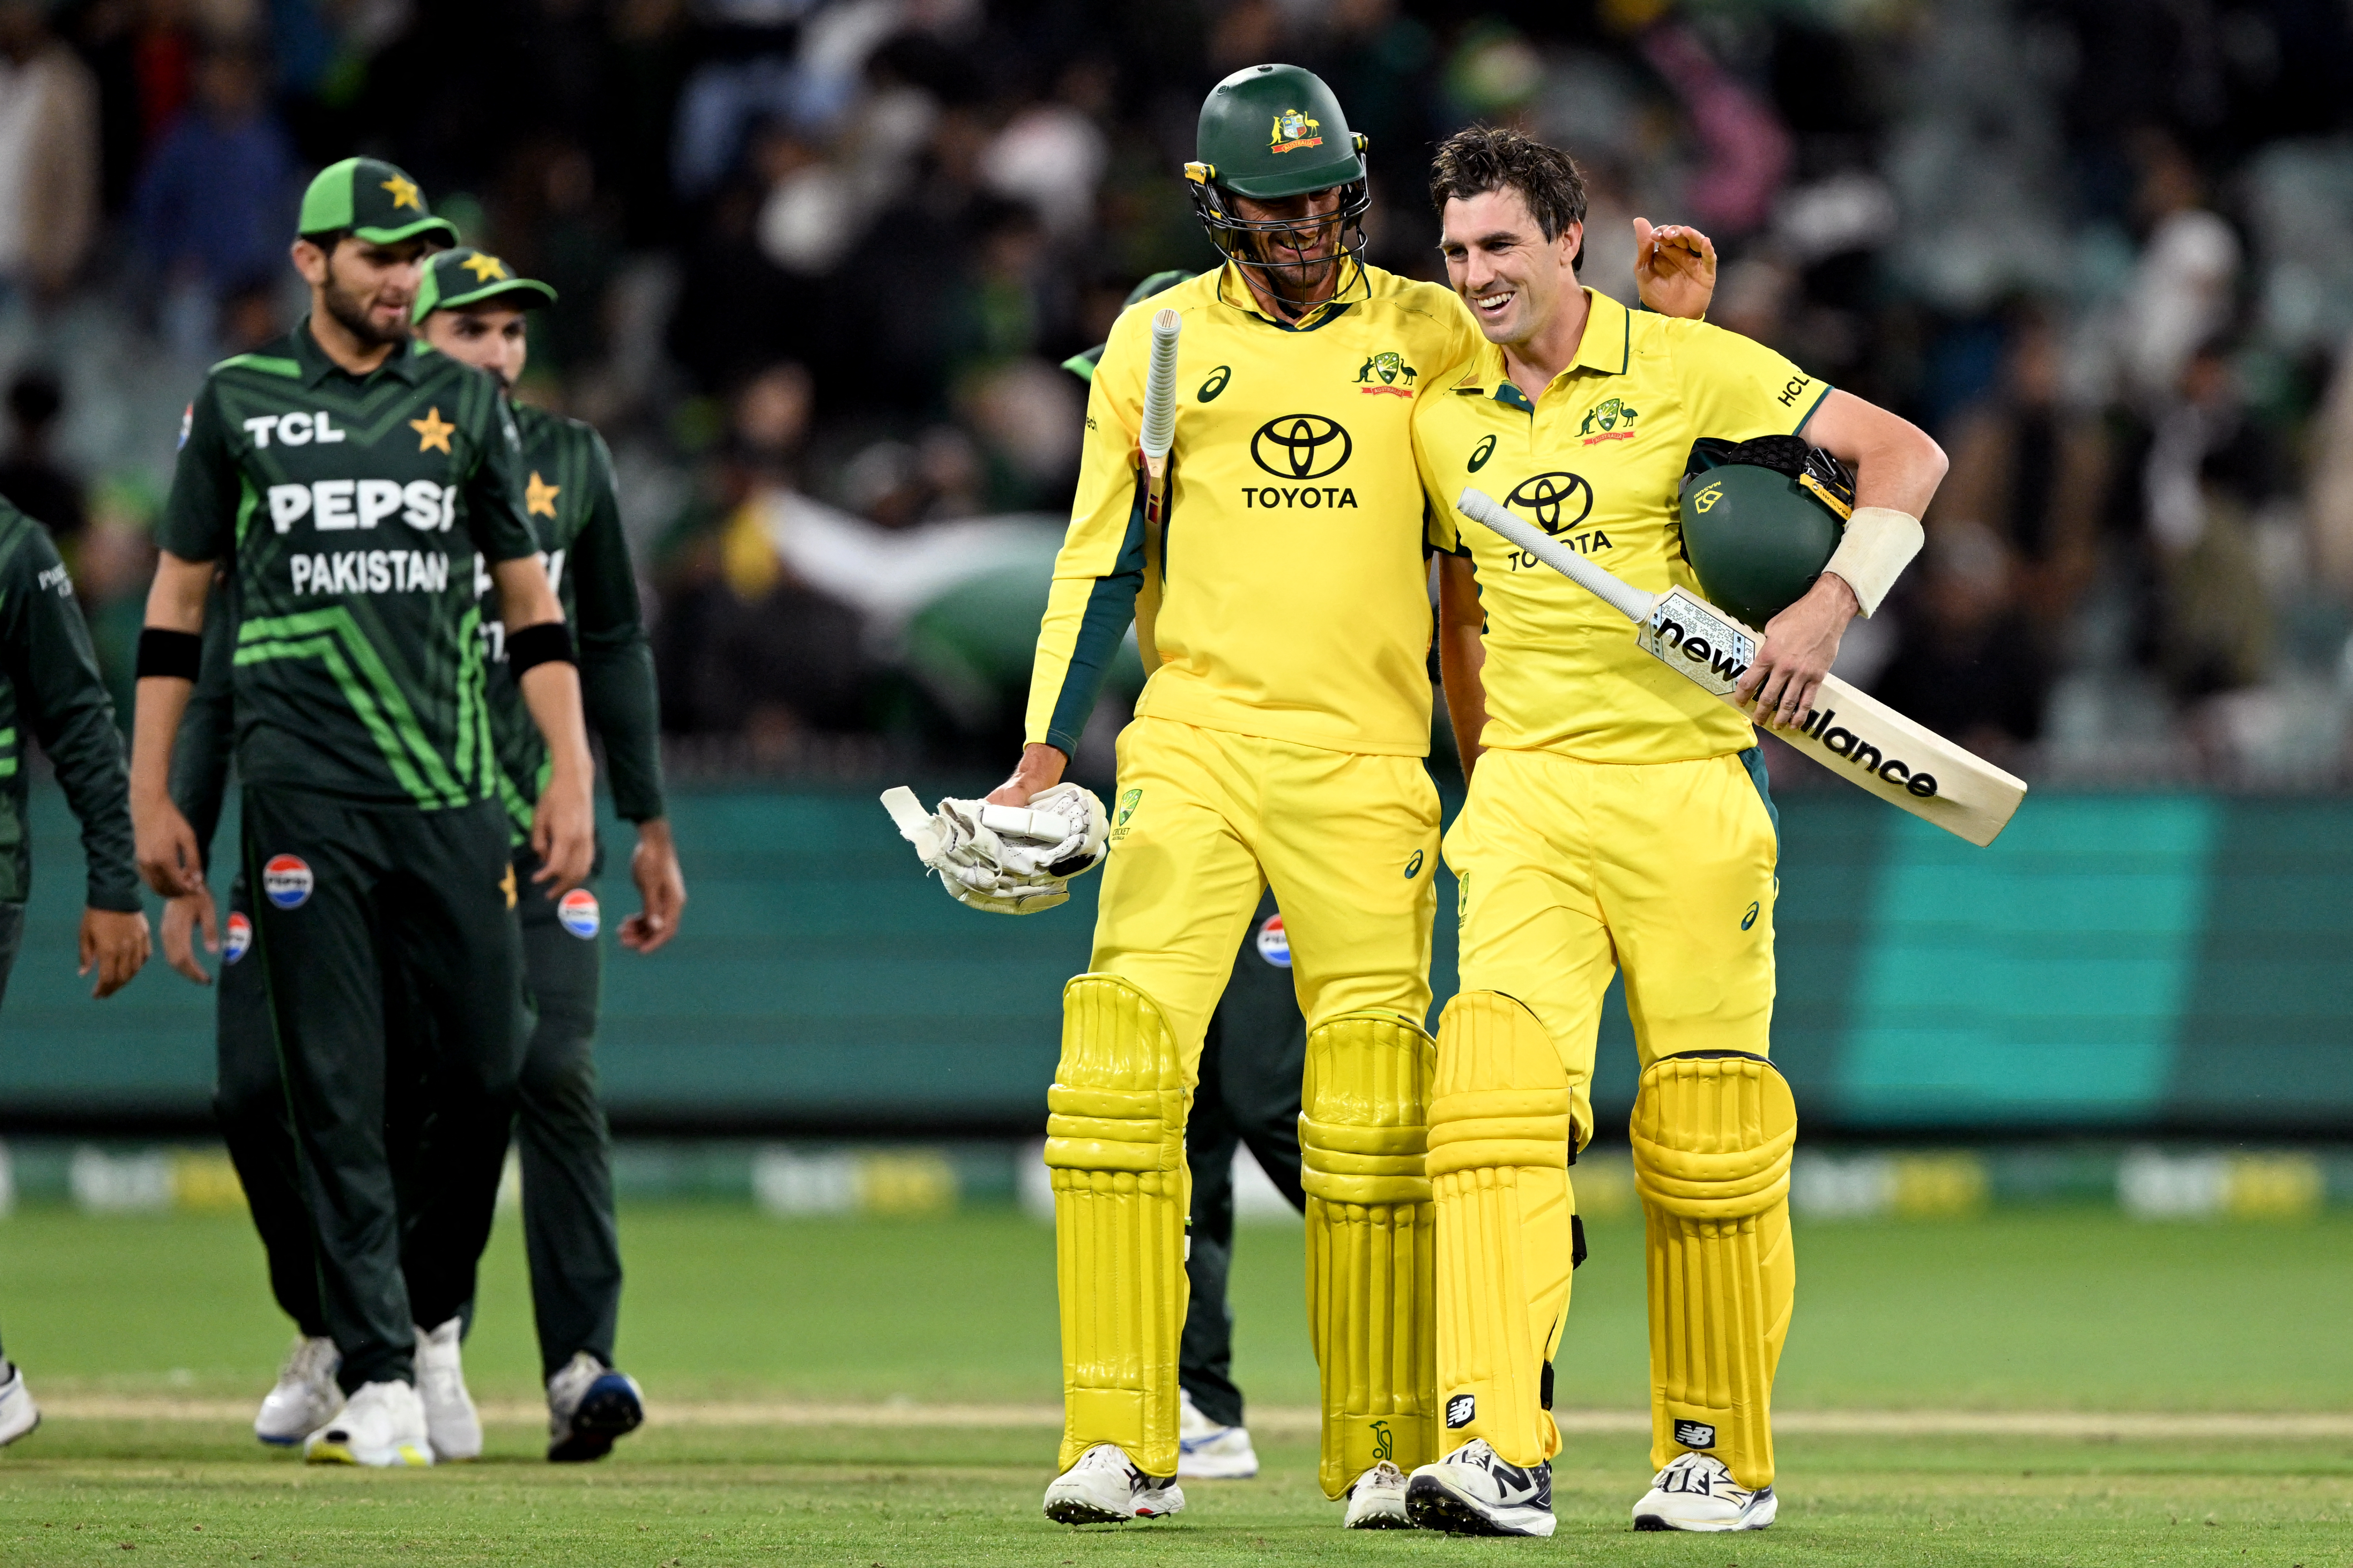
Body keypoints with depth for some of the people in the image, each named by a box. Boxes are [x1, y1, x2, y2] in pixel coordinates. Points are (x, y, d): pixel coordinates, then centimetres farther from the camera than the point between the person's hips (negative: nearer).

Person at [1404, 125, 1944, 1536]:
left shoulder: (1683, 366, -4)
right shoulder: (1443, 419, 10)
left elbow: (1904, 454, -4)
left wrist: (1830, 607, -17)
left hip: (1687, 784, -3)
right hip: (1529, 800, 3)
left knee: (1709, 1134, 0)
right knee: (1496, 1088, -17)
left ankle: (1721, 1458, 16)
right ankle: (1498, 1455, -25)